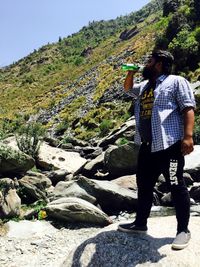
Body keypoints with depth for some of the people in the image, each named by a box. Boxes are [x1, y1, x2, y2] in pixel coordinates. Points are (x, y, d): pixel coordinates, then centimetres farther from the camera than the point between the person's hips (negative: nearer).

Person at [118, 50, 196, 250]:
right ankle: (140, 223, 30)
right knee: (144, 185, 14)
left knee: (176, 186, 0)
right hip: (147, 146, 8)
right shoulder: (144, 86, 21)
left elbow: (188, 108, -9)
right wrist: (131, 72, 19)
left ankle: (183, 230, 14)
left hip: (169, 144, -8)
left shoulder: (176, 81, 0)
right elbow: (128, 88, 39)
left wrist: (188, 135, -22)